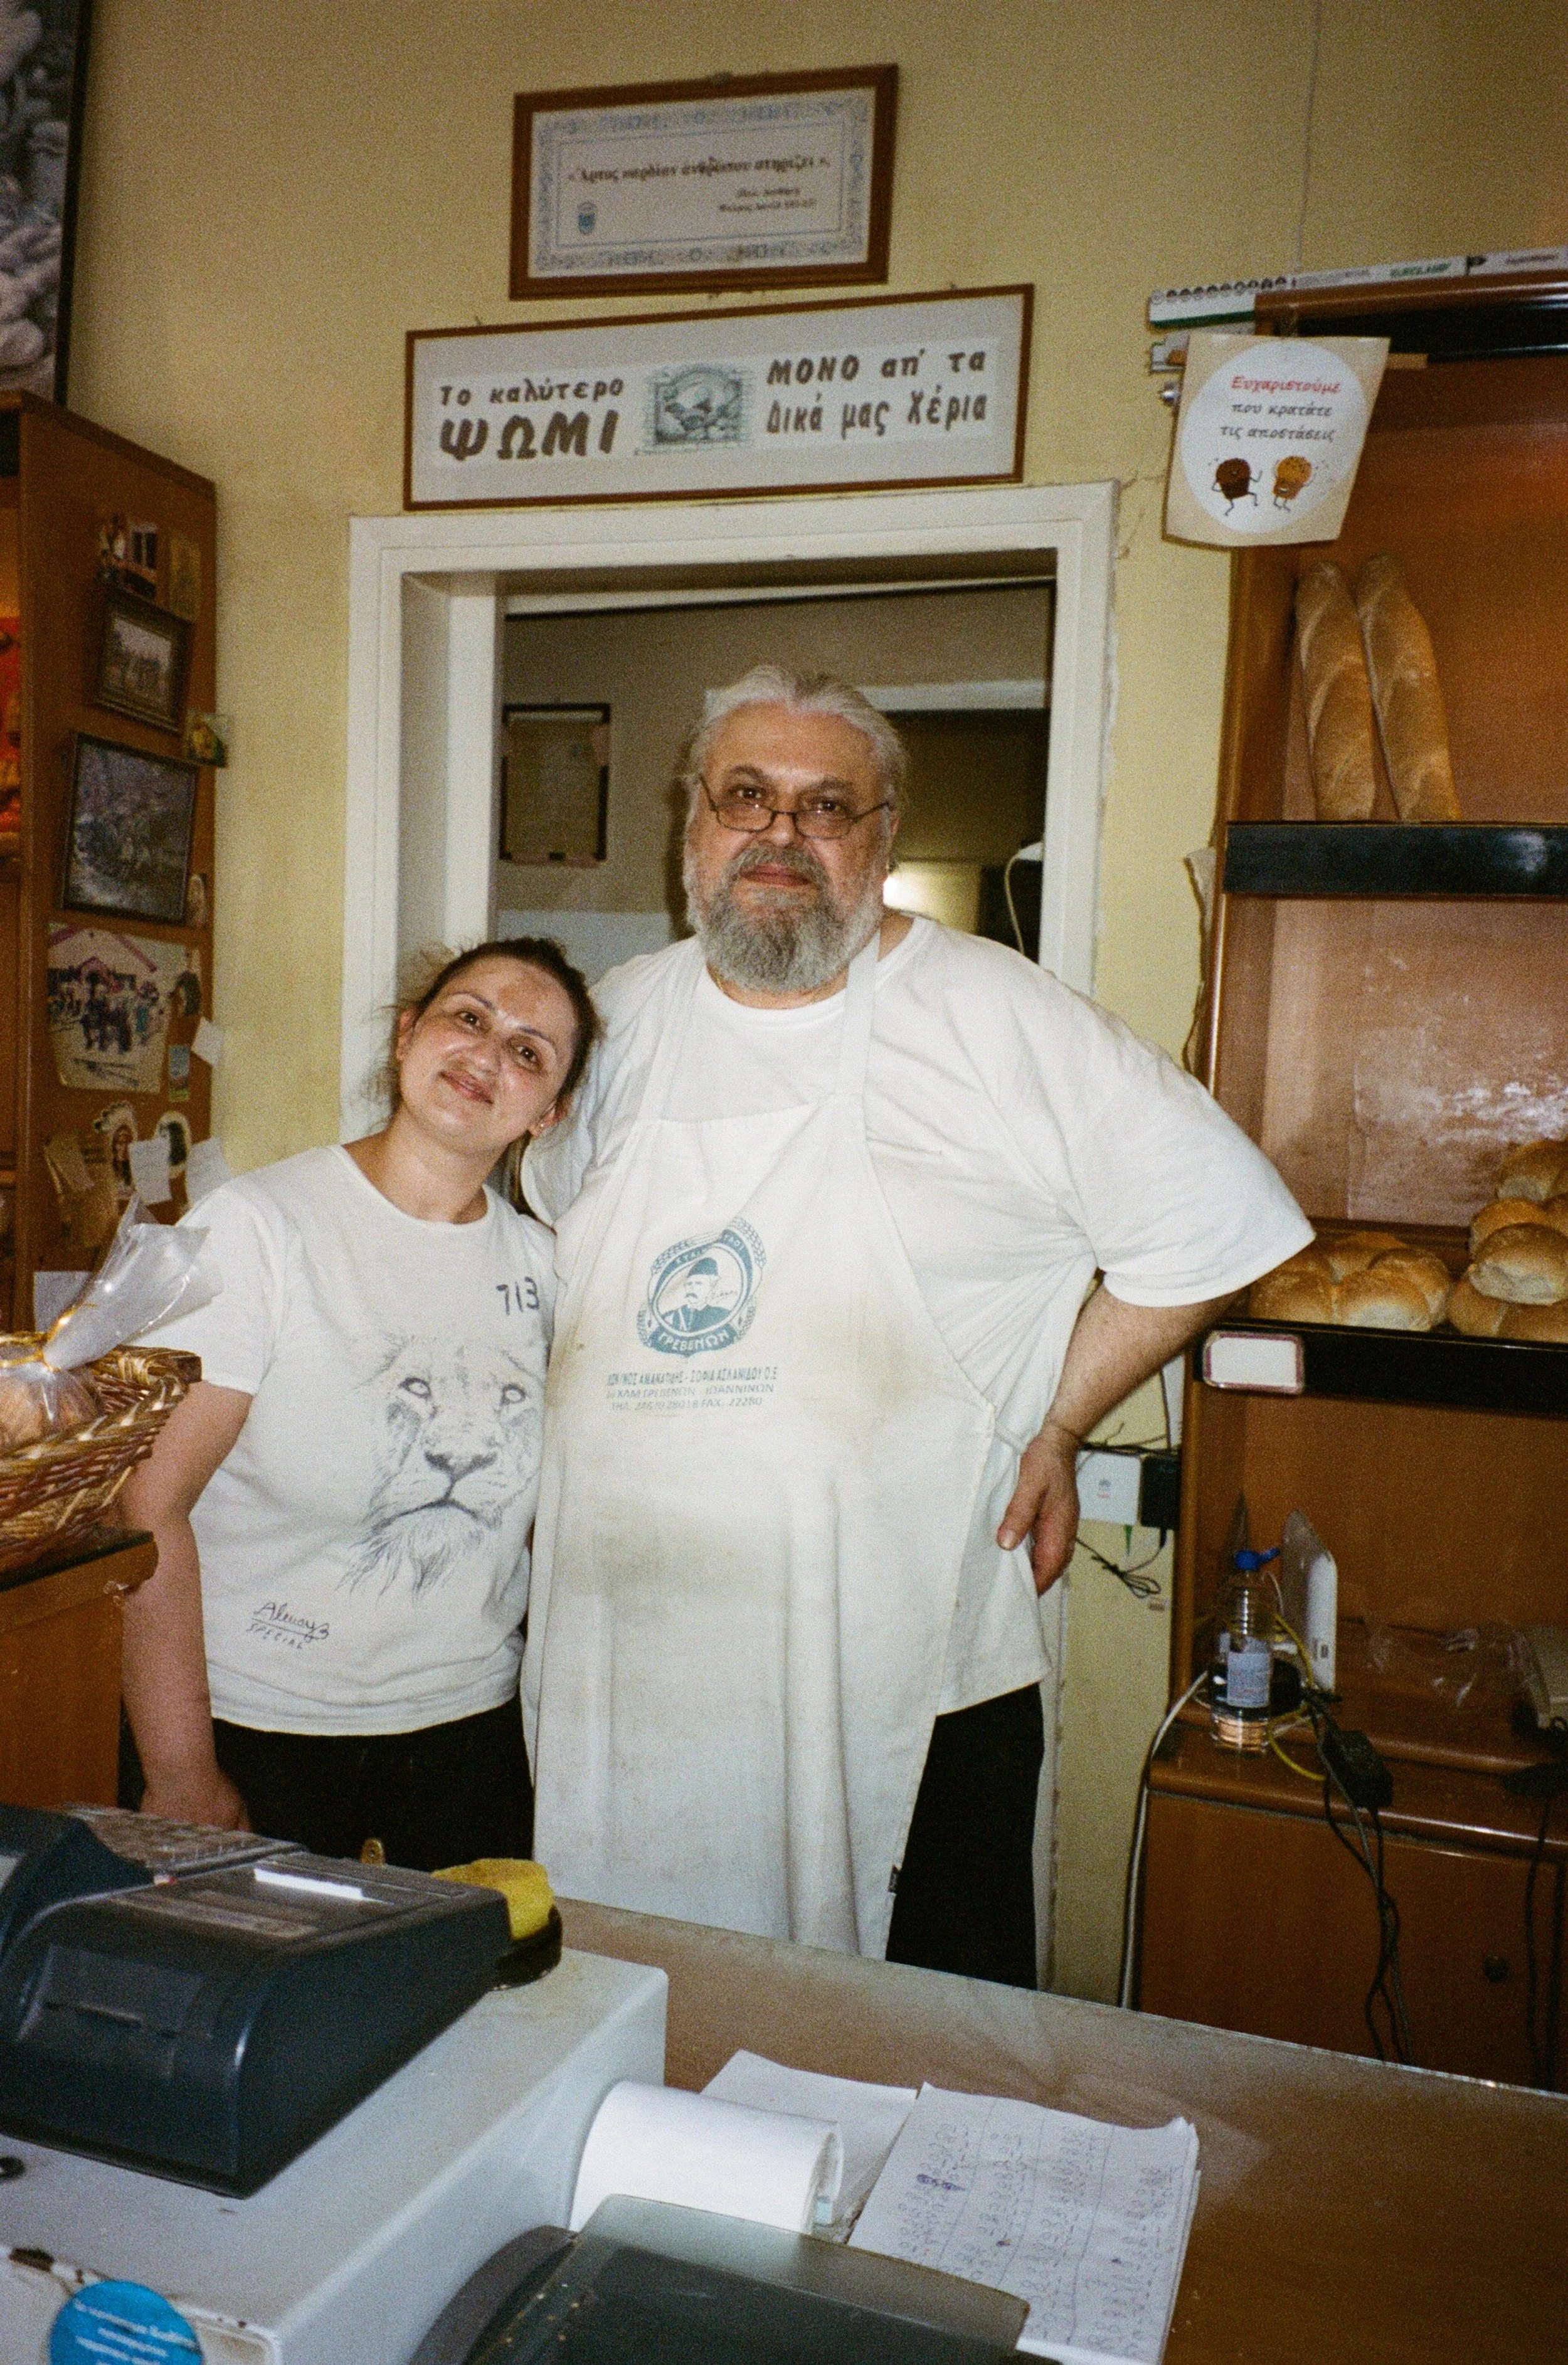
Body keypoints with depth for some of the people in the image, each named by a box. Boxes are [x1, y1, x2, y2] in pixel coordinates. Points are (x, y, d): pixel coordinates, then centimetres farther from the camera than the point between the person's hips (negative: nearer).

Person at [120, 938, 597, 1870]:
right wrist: (182, 1783, -16)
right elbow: (152, 1504, -16)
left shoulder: (538, 1261, 2)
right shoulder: (254, 1227, -13)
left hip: (473, 1731, 4)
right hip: (260, 1739, -4)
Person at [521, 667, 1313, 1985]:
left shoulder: (998, 1021, -6)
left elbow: (1213, 1223, -1)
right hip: (622, 1676, 4)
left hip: (904, 1688, -3)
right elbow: (545, 1215, 26)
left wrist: (1054, 1430, -1)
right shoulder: (623, 1021, 8)